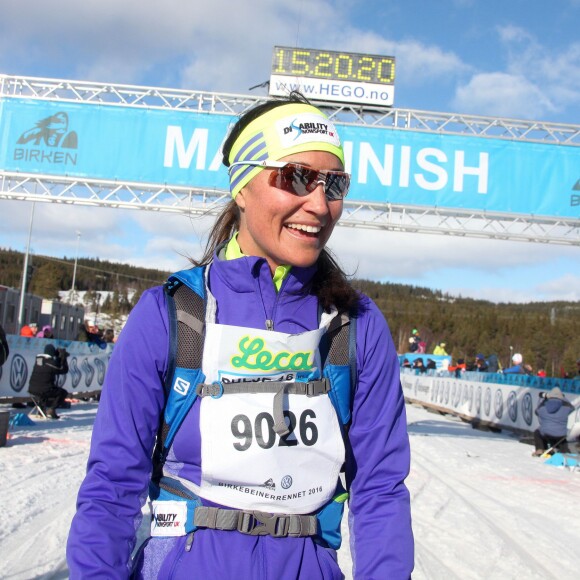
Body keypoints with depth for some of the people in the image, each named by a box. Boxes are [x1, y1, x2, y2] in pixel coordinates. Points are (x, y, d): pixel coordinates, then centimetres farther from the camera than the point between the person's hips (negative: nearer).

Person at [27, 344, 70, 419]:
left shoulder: (38, 359, 8)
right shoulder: (51, 362, -14)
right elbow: (64, 370, -1)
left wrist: (59, 357, 19)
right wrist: (63, 358, 6)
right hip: (44, 390, -7)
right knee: (63, 393, 14)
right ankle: (52, 409, -1)